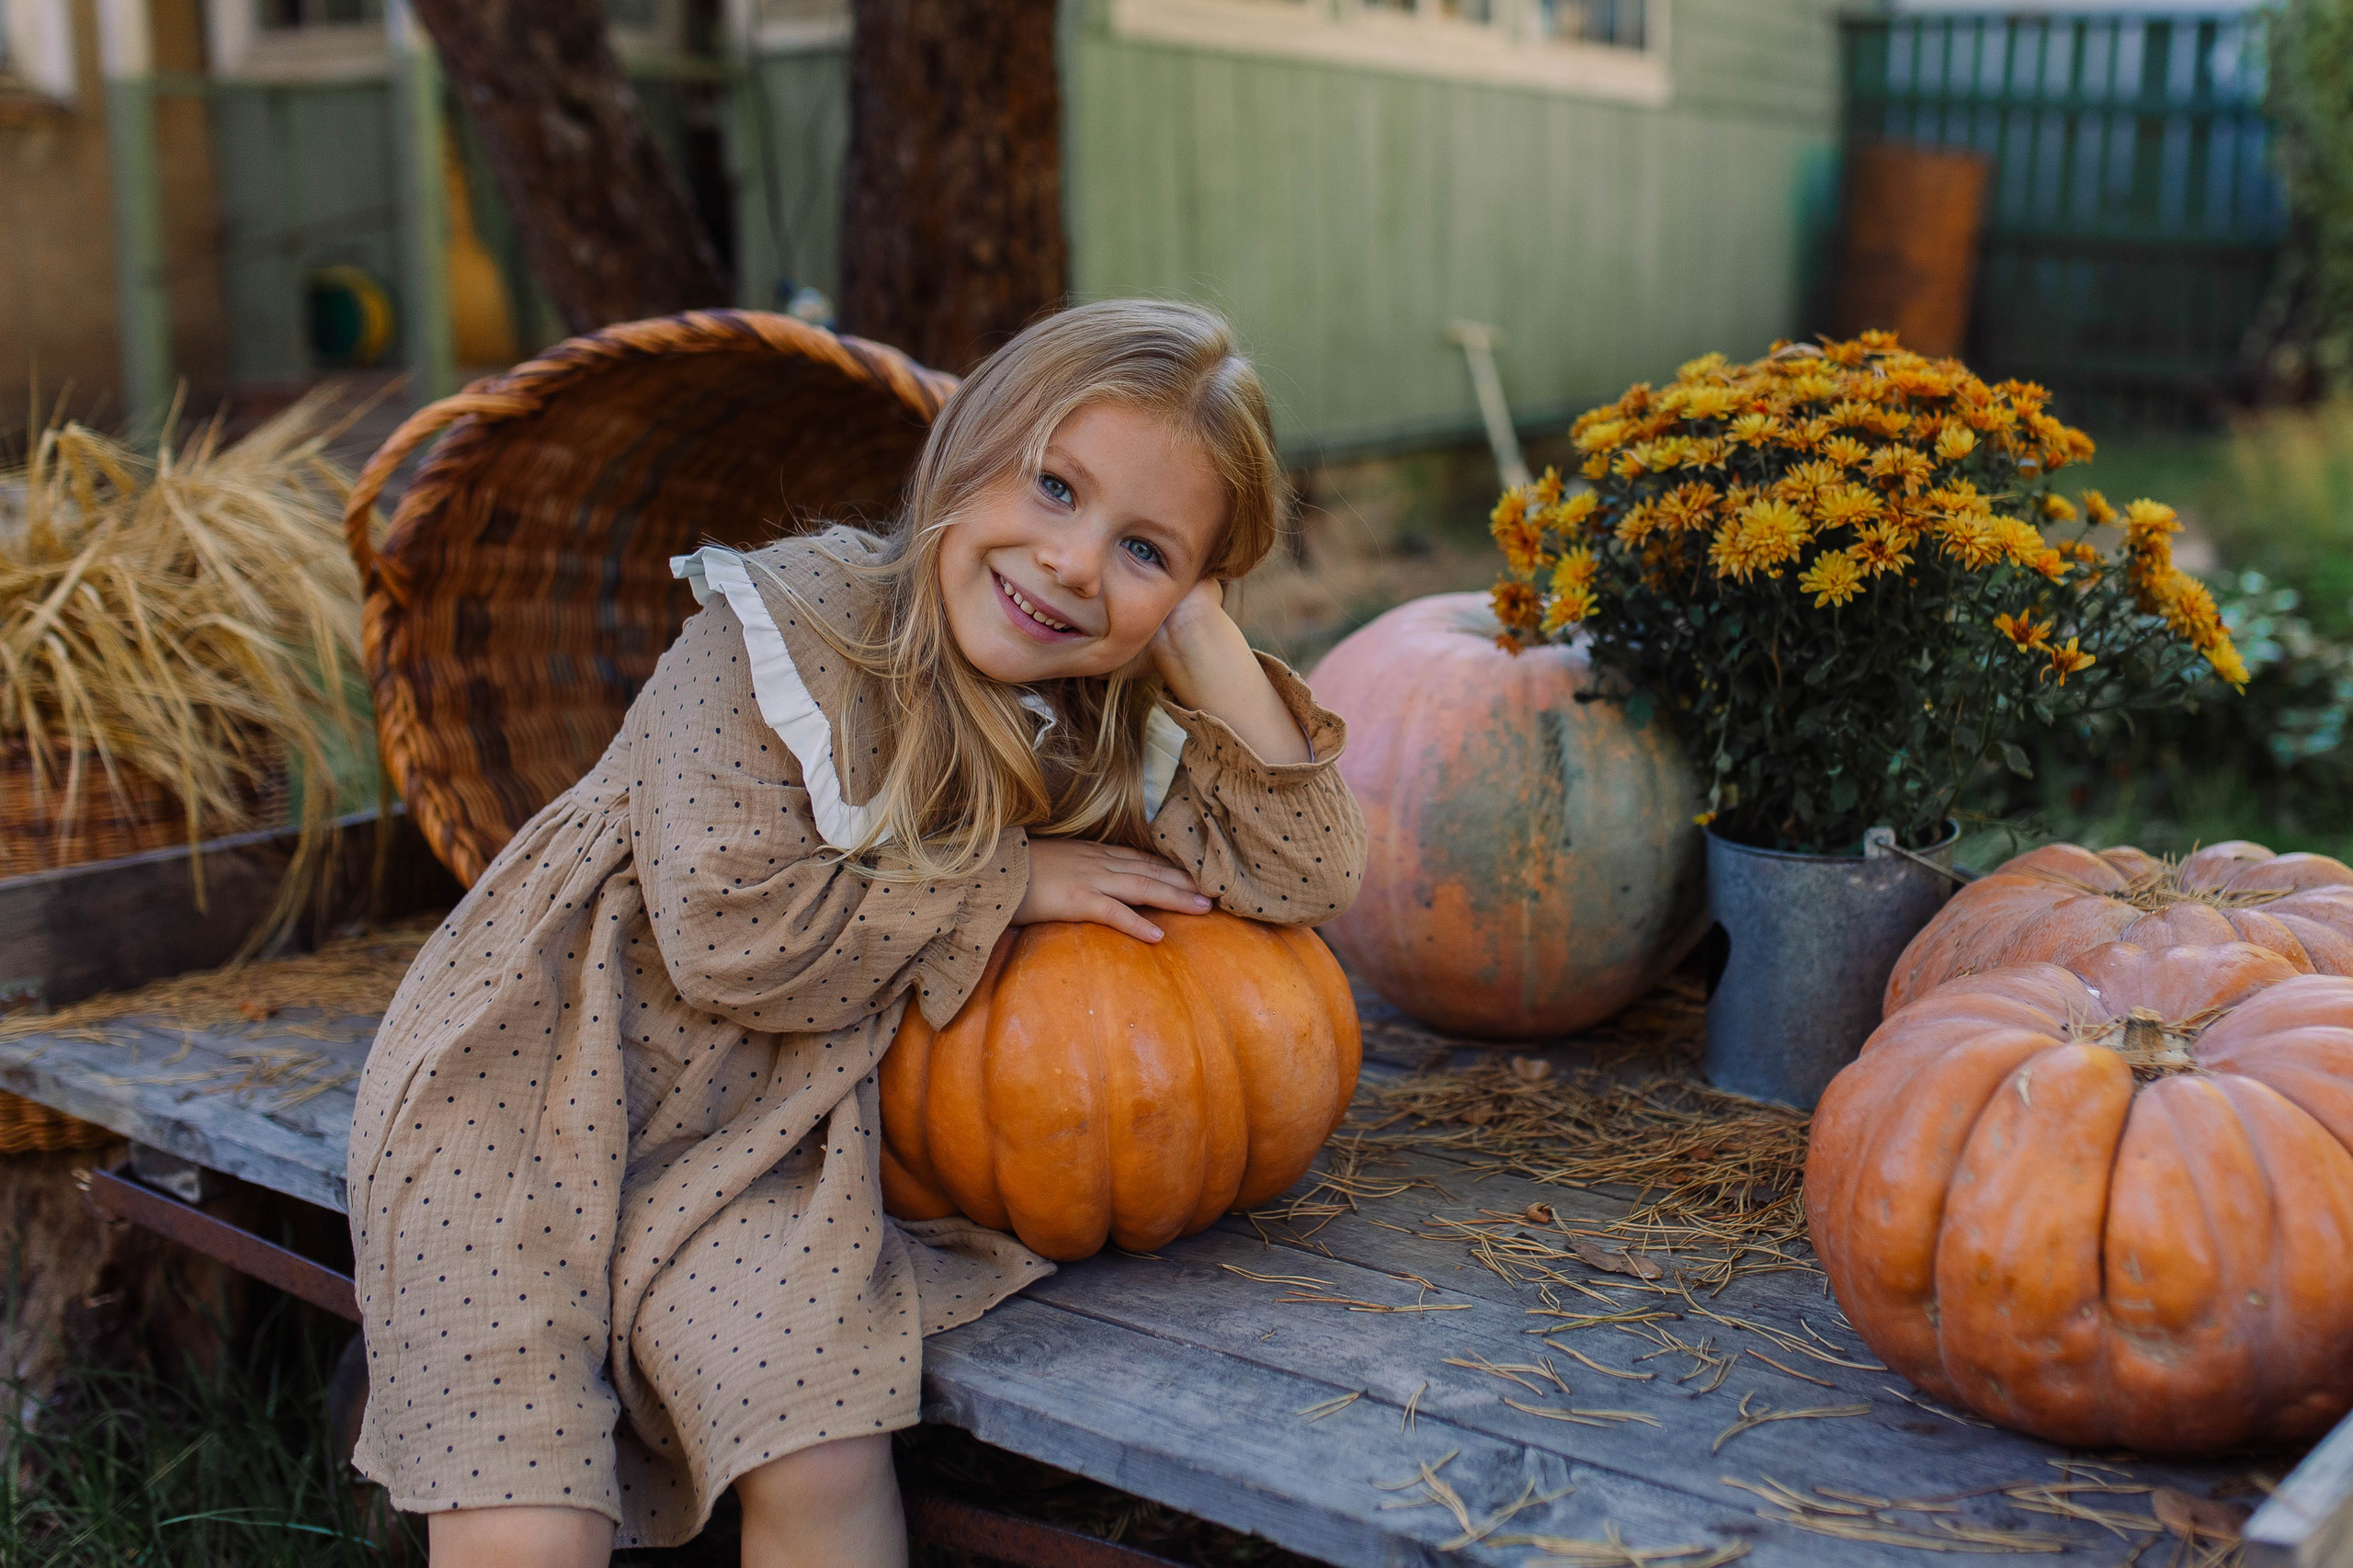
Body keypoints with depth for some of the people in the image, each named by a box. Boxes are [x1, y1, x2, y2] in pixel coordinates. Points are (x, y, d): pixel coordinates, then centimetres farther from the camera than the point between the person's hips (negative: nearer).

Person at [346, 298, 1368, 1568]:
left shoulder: (1097, 733, 1)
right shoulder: (788, 622, -15)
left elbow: (1305, 876, -7)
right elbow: (733, 933, -23)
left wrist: (1205, 633, -12)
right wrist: (1010, 878, -16)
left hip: (760, 1141, 4)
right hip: (536, 1083, -3)